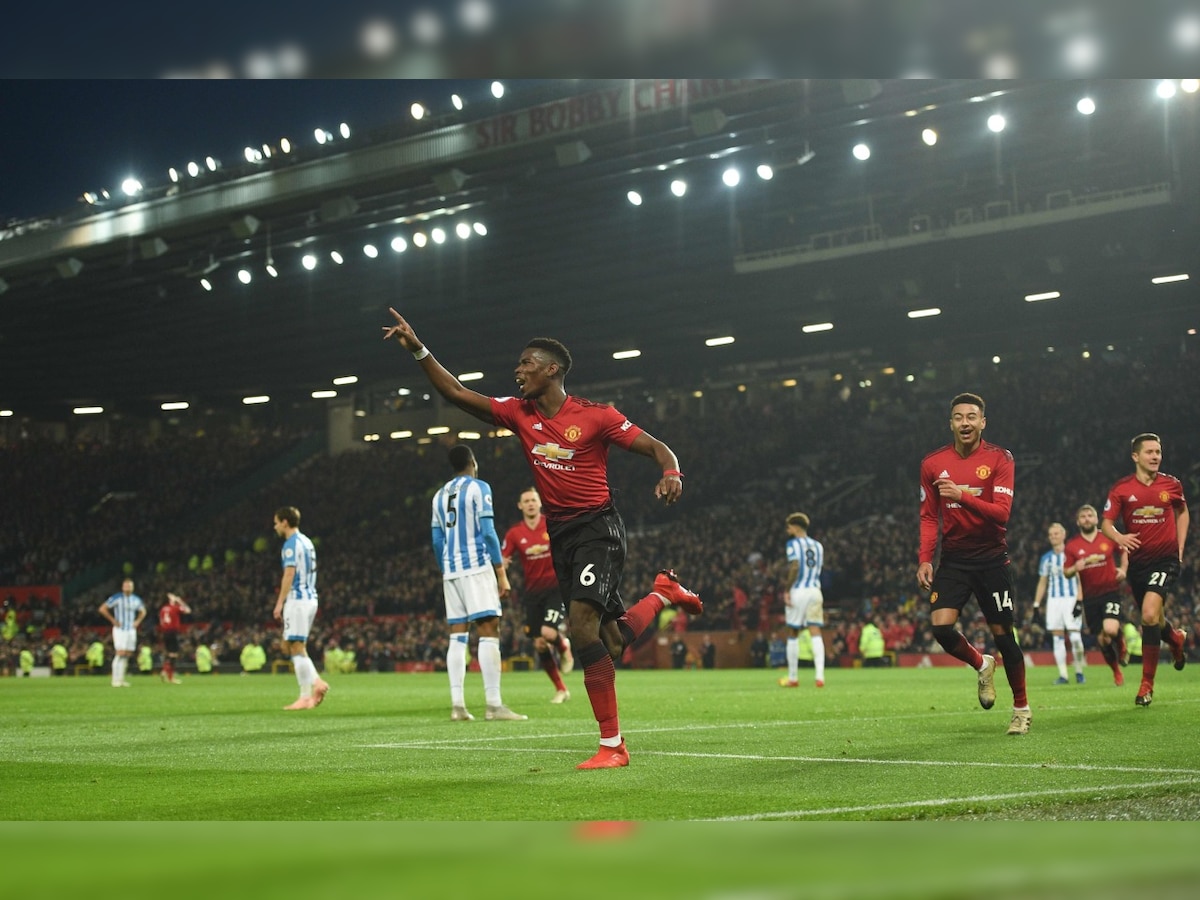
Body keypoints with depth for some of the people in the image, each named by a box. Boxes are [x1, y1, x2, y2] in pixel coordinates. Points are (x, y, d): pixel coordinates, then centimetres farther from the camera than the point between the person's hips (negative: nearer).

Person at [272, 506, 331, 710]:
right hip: (310, 598, 9)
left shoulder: (291, 544, -11)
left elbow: (289, 575, -18)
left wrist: (279, 603, -17)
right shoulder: (307, 542, 17)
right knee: (286, 645, 13)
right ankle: (317, 682, 2)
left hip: (297, 599, -9)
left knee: (297, 647, -7)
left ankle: (306, 697, -10)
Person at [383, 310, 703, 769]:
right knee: (611, 642, 8)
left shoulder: (596, 416, -9)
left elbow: (657, 448, -6)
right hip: (559, 533, 6)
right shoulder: (519, 413, 6)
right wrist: (419, 350, -5)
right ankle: (662, 593, 40)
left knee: (581, 624, -22)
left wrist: (671, 476, -28)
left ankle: (612, 744, -16)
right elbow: (457, 393, 4)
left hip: (597, 527, -6)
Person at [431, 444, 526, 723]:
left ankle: (457, 705, 2)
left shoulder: (440, 495, 16)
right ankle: (493, 705, -15)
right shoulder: (479, 488, -3)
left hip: (450, 571, 7)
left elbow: (437, 541, 16)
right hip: (477, 567, -6)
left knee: (457, 636, 7)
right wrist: (501, 573, -9)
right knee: (489, 631, -9)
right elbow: (488, 532, -10)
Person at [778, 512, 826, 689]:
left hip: (798, 591, -5)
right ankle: (819, 676, -14)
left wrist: (787, 590, -14)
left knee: (794, 634, 6)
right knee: (816, 633, -1)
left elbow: (795, 567, -16)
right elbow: (817, 571, 14)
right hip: (815, 591, 5)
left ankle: (793, 677, 12)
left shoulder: (793, 544, -5)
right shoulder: (818, 545, 15)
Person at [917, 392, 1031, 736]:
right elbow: (928, 517, 11)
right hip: (953, 559, 3)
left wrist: (962, 495, -27)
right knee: (940, 626, -14)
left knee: (1002, 633, 0)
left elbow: (1002, 512, -15)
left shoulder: (999, 459, -6)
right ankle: (982, 665, 17)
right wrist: (924, 559, 0)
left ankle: (1021, 709, 17)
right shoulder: (933, 463, 4)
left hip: (991, 558, -3)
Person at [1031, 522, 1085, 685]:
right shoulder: (1046, 558, 12)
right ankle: (1063, 675, 1)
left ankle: (1079, 672, 4)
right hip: (1054, 600, 4)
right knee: (1058, 638, 0)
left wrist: (1079, 601, -12)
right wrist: (1036, 605, 11)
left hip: (1071, 599, -4)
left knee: (1075, 636, -11)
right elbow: (1042, 582, 18)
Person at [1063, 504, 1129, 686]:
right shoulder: (1072, 545, 2)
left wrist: (1123, 569, 2)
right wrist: (1075, 568, -15)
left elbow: (1123, 552, 19)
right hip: (1090, 597, 2)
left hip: (1110, 591, -2)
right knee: (1102, 639, 3)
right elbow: (1066, 572, 6)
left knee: (1110, 630, -24)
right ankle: (1116, 671, 27)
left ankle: (1121, 647, 11)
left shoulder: (1109, 538, 1)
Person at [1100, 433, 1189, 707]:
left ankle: (1147, 684, -11)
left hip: (1165, 558, -2)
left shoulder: (1172, 485, -1)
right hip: (1138, 560, 2)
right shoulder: (1122, 489, -3)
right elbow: (1106, 524, -3)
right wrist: (1119, 538, -25)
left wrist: (1180, 548, 10)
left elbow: (1182, 513, 18)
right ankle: (1176, 637, 55)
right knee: (1151, 619, 15)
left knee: (1150, 614, -21)